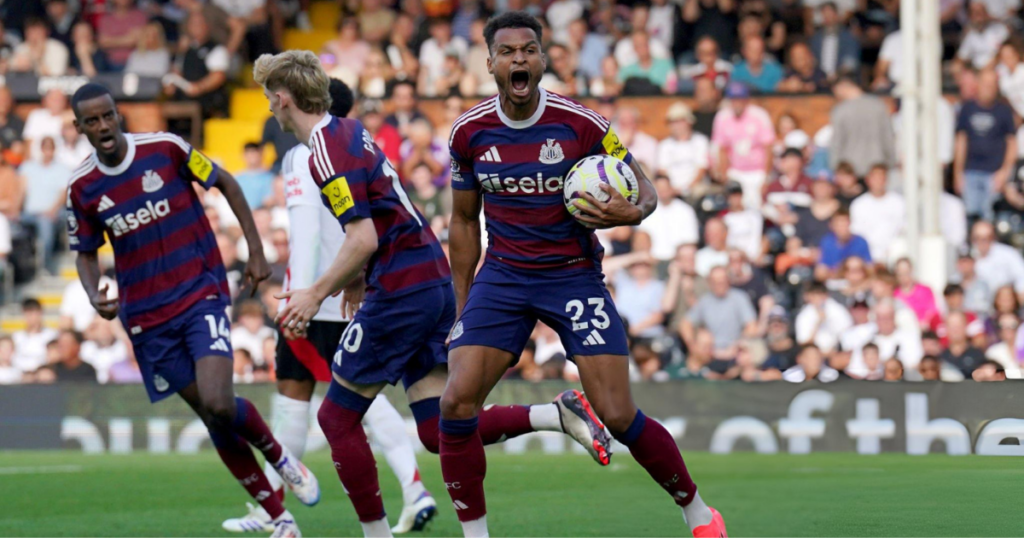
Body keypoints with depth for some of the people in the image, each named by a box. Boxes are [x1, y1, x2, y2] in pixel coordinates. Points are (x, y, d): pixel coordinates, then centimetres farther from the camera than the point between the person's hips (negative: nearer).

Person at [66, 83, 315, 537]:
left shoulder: (165, 149, -9)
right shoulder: (82, 188, -2)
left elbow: (225, 183, 5)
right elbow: (85, 253, 11)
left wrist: (256, 252, 3)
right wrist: (94, 296, -10)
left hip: (202, 295, -2)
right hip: (147, 317, 3)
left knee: (219, 406, -20)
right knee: (213, 419, 2)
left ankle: (280, 457, 11)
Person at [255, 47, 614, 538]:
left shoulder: (327, 154, -14)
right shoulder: (350, 131, 16)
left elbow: (363, 240, -20)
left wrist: (317, 294, -11)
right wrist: (357, 279, 26)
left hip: (400, 293, -9)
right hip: (436, 281, 9)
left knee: (338, 417, 2)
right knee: (439, 433, 6)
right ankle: (558, 415, -5)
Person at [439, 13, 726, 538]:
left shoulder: (581, 125, -11)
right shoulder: (469, 132, -3)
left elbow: (644, 188, 1)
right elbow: (464, 221, 11)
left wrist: (633, 212, -24)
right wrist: (462, 309, 11)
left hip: (573, 275, -3)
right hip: (502, 278, 3)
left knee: (618, 416, -8)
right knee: (456, 401, -14)